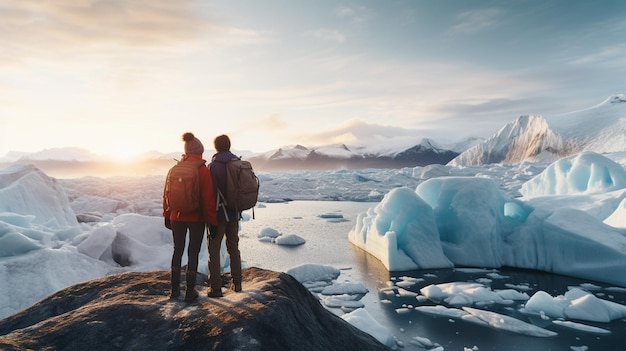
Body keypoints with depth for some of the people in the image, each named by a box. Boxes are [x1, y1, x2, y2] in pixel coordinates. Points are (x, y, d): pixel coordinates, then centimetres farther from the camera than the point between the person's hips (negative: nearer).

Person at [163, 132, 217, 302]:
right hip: (197, 218, -3)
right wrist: (213, 222, -7)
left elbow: (167, 194, 5)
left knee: (178, 250, 17)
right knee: (193, 252, 8)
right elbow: (208, 199, -14)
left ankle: (175, 289, 23)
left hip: (177, 217, 3)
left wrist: (167, 215, 16)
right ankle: (190, 291, 13)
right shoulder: (203, 171, -13)